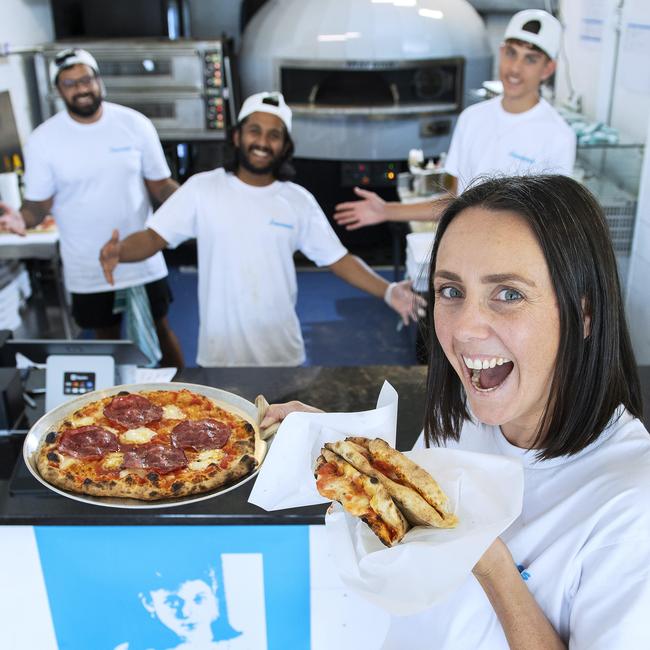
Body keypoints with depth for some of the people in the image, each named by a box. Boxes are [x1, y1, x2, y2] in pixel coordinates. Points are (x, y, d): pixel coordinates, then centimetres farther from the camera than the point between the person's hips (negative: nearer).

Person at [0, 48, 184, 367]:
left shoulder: (135, 124, -5)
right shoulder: (42, 140, -7)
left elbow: (160, 185, -1)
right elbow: (39, 202, -4)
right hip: (89, 269, 0)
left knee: (160, 329, 14)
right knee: (107, 338, 16)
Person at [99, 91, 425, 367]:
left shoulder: (299, 200, 0)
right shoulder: (201, 188, -4)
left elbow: (338, 258, 2)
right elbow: (154, 237, -6)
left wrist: (387, 291, -11)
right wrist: (119, 251, -28)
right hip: (219, 354, -1)